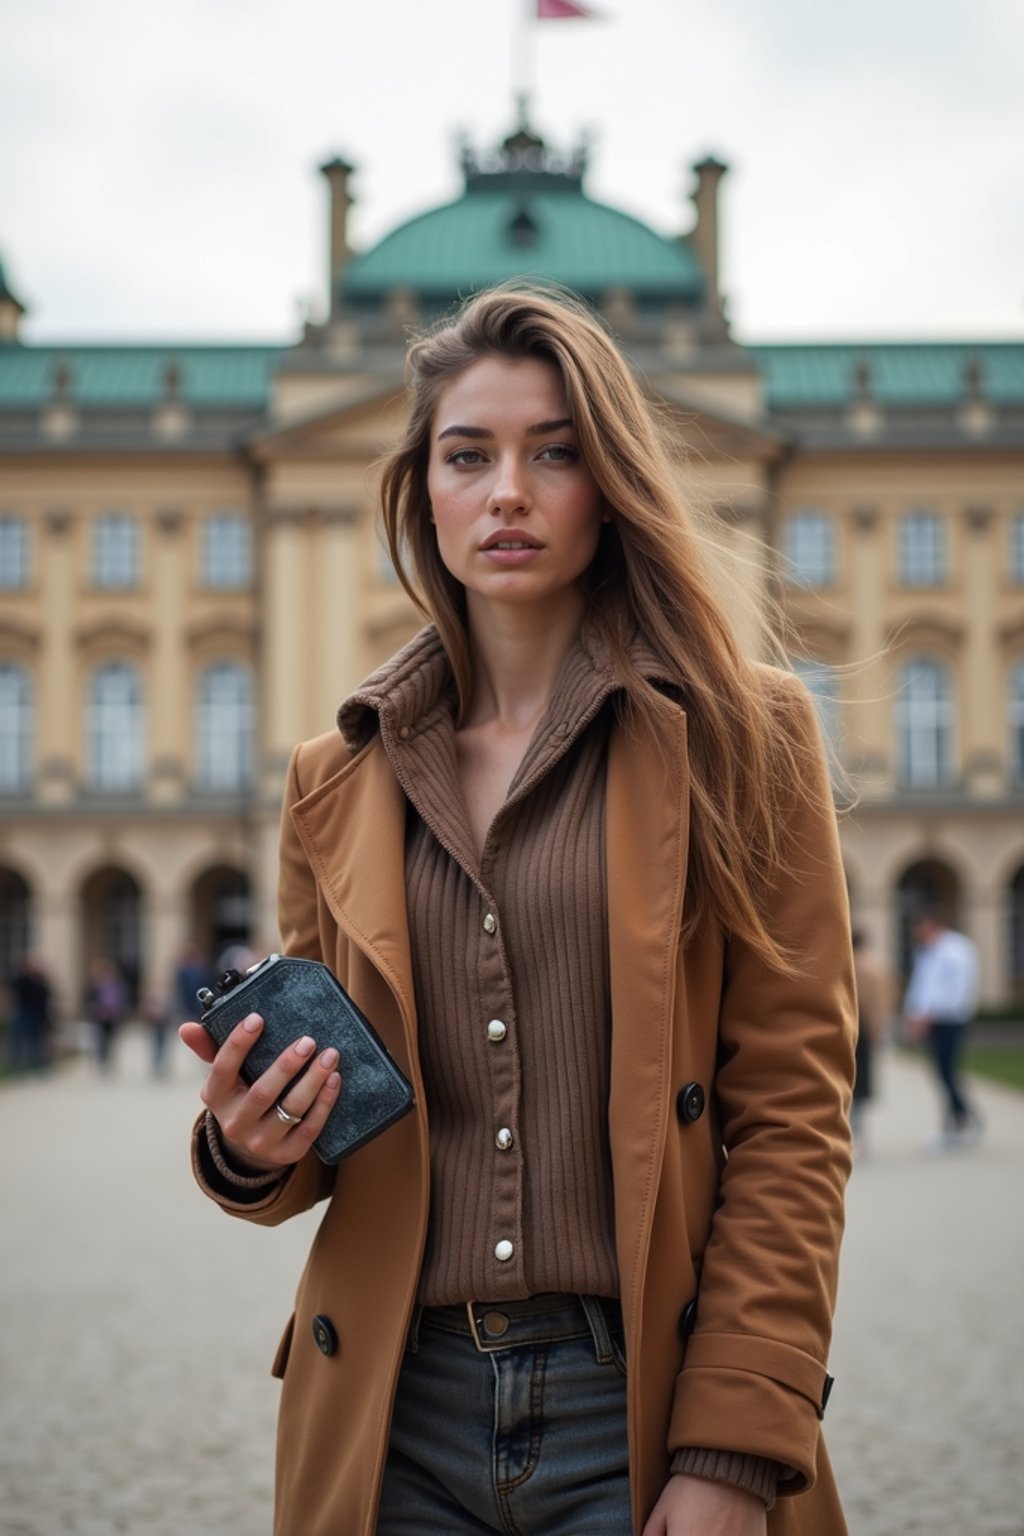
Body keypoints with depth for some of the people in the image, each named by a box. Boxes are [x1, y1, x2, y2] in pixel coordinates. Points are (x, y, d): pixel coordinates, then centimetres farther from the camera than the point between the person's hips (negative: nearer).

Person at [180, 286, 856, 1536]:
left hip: (639, 1417, -3)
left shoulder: (738, 739, 0)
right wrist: (248, 1151, -7)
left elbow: (792, 1114, -4)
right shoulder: (338, 782, 10)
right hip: (394, 1412, 3)